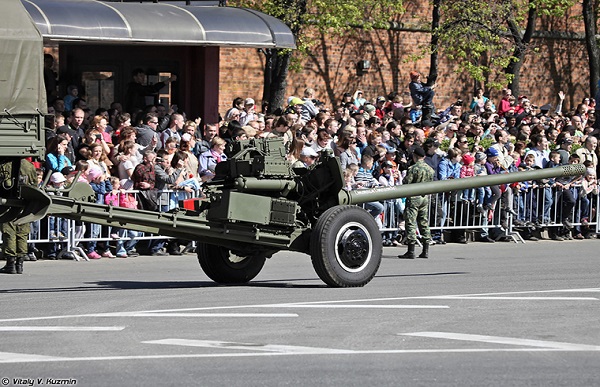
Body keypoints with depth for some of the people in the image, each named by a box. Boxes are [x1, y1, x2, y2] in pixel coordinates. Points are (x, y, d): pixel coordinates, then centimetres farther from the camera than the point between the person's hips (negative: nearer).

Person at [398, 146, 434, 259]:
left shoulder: (413, 169, -13)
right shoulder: (430, 169, 6)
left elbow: (406, 183, -14)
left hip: (413, 198, -6)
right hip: (425, 198, 6)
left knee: (411, 223, -4)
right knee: (424, 223, 12)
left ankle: (411, 252, -8)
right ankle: (425, 251, 13)